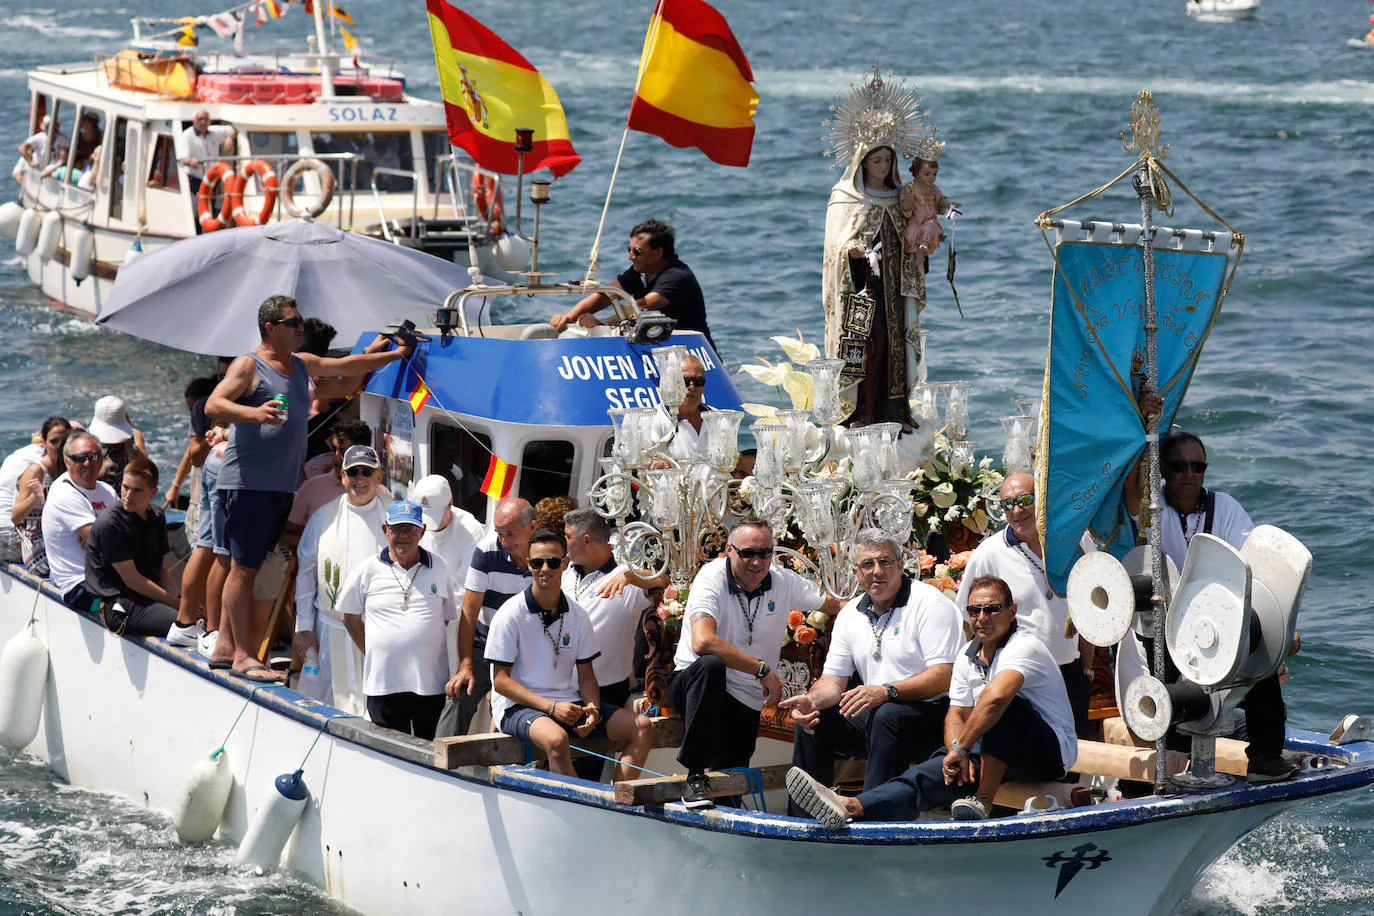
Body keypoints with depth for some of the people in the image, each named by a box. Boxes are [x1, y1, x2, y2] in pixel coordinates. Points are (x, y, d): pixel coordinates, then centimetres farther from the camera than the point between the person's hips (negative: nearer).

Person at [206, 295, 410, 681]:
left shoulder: (302, 364, 20)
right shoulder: (249, 365, -5)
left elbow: (349, 366, 29)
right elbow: (213, 404, -15)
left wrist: (396, 355, 27)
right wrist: (252, 413, -31)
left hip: (282, 485, 8)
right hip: (247, 483, -8)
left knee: (254, 567, 8)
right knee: (244, 567, -7)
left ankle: (225, 645, 14)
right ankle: (241, 654, -6)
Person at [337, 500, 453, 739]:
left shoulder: (439, 568, 8)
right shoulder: (368, 570, 4)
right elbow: (350, 616, 14)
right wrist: (371, 652, 7)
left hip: (432, 683, 1)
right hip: (384, 683, -1)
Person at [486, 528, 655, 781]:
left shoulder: (577, 615, 8)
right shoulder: (510, 615, -8)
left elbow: (585, 675, 13)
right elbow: (500, 681, -10)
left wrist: (593, 709, -9)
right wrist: (551, 707, -20)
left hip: (568, 702, 6)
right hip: (518, 706, -6)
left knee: (643, 728, -9)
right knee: (556, 739, -39)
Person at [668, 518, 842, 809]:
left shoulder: (784, 582, 0)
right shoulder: (712, 579, -17)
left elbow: (834, 606, 19)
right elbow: (702, 642, -34)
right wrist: (763, 669, -32)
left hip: (748, 702, 5)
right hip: (694, 685, -5)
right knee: (710, 665, -39)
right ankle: (695, 777, -33)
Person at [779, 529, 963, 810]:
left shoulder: (928, 603, -10)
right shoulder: (850, 614, 12)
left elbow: (945, 677, -19)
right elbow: (833, 679, 11)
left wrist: (887, 691, -31)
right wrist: (812, 699, -14)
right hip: (873, 717, 7)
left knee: (887, 716, -35)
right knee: (809, 718, -6)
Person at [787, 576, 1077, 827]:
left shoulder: (1024, 647, -19)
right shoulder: (968, 656, 9)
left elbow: (996, 697, -37)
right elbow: (956, 714, 6)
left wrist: (961, 748, -31)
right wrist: (957, 752, -16)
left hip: (1053, 751, -6)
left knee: (1007, 706, -35)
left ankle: (983, 802, -37)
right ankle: (853, 807, -42)